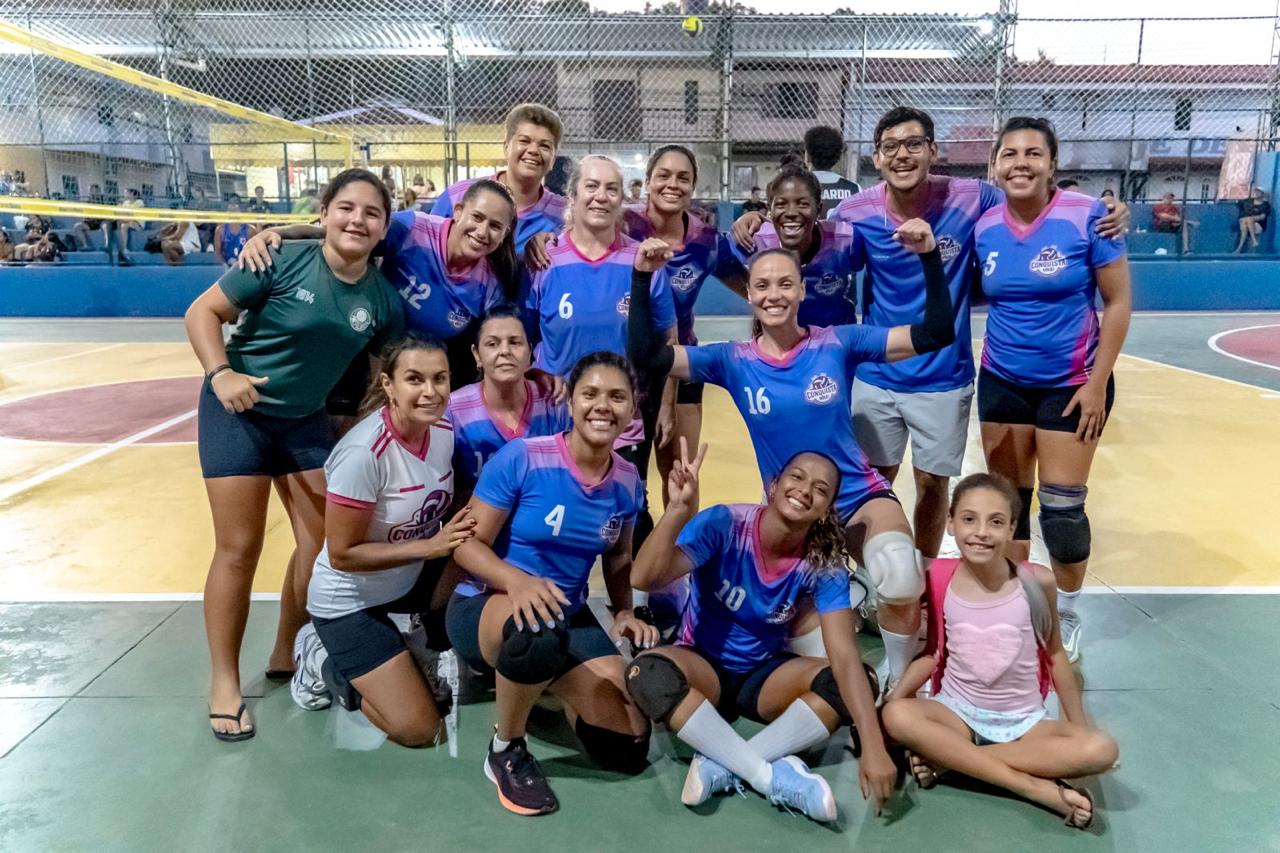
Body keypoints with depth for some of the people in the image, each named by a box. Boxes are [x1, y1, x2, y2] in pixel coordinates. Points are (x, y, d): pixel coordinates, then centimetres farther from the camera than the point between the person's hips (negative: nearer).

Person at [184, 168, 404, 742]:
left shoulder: (383, 298, -6)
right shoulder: (284, 261, -17)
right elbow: (202, 312, -12)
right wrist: (220, 373, -26)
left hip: (306, 419, 5)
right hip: (240, 410, -4)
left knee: (324, 540, 4)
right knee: (240, 548, -3)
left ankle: (286, 655, 26)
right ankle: (225, 684, 12)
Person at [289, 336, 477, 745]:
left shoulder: (446, 430, -10)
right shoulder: (364, 452, -31)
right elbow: (342, 555, -25)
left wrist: (463, 526, -13)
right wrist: (431, 546, -31)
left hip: (412, 578, 7)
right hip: (349, 600, -6)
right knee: (420, 731, -10)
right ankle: (325, 662, 12)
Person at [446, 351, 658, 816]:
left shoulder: (628, 481, -2)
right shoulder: (521, 457, -18)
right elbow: (468, 544, -15)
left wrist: (625, 611, -4)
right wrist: (518, 581, -34)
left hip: (570, 616, 5)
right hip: (486, 605, -5)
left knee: (627, 750, -6)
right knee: (538, 631, -43)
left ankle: (538, 676, 23)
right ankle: (506, 751, -11)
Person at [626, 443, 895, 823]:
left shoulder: (825, 566, -14)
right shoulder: (724, 524, -22)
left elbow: (844, 655, -22)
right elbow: (644, 579, -34)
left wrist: (873, 746, -34)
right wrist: (678, 510, -49)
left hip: (765, 675, 3)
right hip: (703, 666, -2)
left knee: (859, 679, -23)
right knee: (648, 673, -35)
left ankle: (722, 765, -26)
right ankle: (774, 776, -30)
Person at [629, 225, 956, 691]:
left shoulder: (838, 343, -8)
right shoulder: (733, 361, -5)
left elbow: (934, 335, -13)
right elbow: (646, 353, -13)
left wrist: (929, 257, -24)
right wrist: (642, 276, -23)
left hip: (860, 495, -2)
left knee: (902, 585, -30)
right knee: (812, 645, -5)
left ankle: (897, 683, -3)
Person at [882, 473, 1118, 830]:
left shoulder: (1037, 581, -12)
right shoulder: (938, 580, -10)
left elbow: (1055, 654, 3)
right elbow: (932, 654, 1)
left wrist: (1079, 724, 8)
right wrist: (892, 697, -13)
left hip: (1023, 720, 1)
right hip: (957, 712, 0)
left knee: (1101, 750, -27)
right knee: (897, 716, -31)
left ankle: (946, 757, -21)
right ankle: (1039, 787, -25)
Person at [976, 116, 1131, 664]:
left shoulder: (1086, 216, -14)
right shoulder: (984, 227, -3)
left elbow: (1119, 302, -10)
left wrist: (1097, 382, -12)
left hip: (1072, 382, -3)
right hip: (1002, 381, 3)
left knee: (1062, 507, 0)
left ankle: (1065, 616, 24)